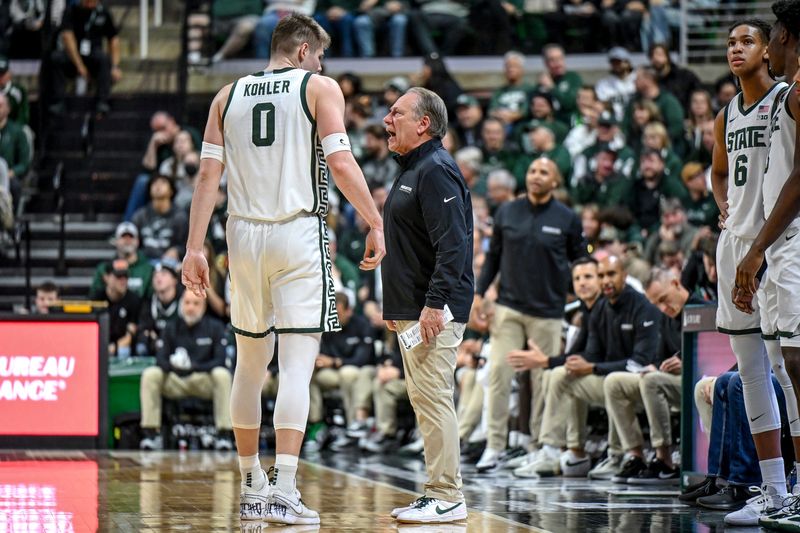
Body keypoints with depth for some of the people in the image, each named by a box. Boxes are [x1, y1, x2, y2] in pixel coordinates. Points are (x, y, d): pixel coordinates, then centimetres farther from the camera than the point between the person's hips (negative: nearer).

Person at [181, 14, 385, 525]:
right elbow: (340, 162, -9)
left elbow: (208, 175, 5)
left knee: (251, 363, 15)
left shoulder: (228, 95, 13)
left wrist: (194, 248, 3)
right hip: (299, 234, -4)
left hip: (245, 234, 4)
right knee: (297, 364, -7)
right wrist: (376, 224, -4)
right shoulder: (320, 87, 2)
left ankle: (253, 487, 22)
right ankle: (283, 488, -17)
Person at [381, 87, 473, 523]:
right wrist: (395, 305, 23)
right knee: (424, 400, 12)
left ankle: (447, 497, -10)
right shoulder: (411, 171, 20)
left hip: (434, 312, -11)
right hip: (409, 310, 11)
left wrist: (435, 304, -26)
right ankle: (438, 492, 16)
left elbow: (452, 245, -22)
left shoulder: (436, 171, -13)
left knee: (433, 398, -11)